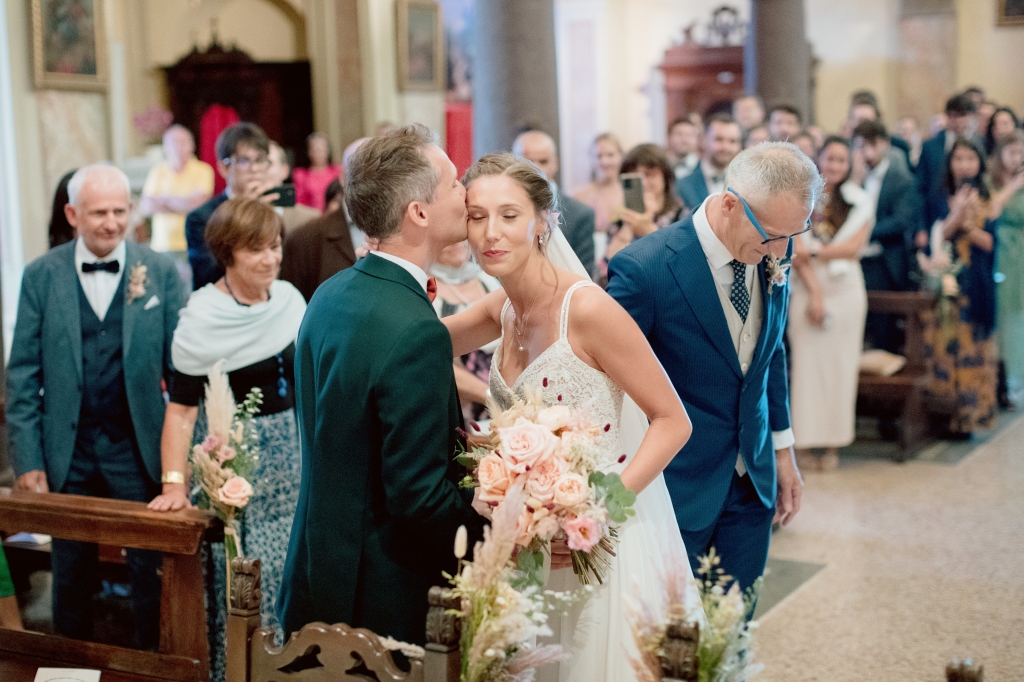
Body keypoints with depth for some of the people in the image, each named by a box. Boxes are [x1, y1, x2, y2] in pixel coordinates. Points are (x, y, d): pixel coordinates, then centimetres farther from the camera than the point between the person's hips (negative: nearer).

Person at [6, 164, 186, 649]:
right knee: (71, 575, 15)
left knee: (152, 573, 8)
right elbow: (23, 375, 1)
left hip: (139, 448, -1)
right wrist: (27, 459, -3)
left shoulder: (161, 272, -3)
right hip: (68, 451, 1)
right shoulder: (41, 275, -1)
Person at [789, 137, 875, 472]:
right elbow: (797, 250, -3)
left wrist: (815, 251, -10)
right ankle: (804, 443, -1)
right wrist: (815, 293, -11)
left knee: (840, 364, 0)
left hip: (846, 289, 1)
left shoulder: (860, 202, 8)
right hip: (807, 288, -1)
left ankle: (833, 444, 5)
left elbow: (853, 248, -1)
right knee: (807, 362, -5)